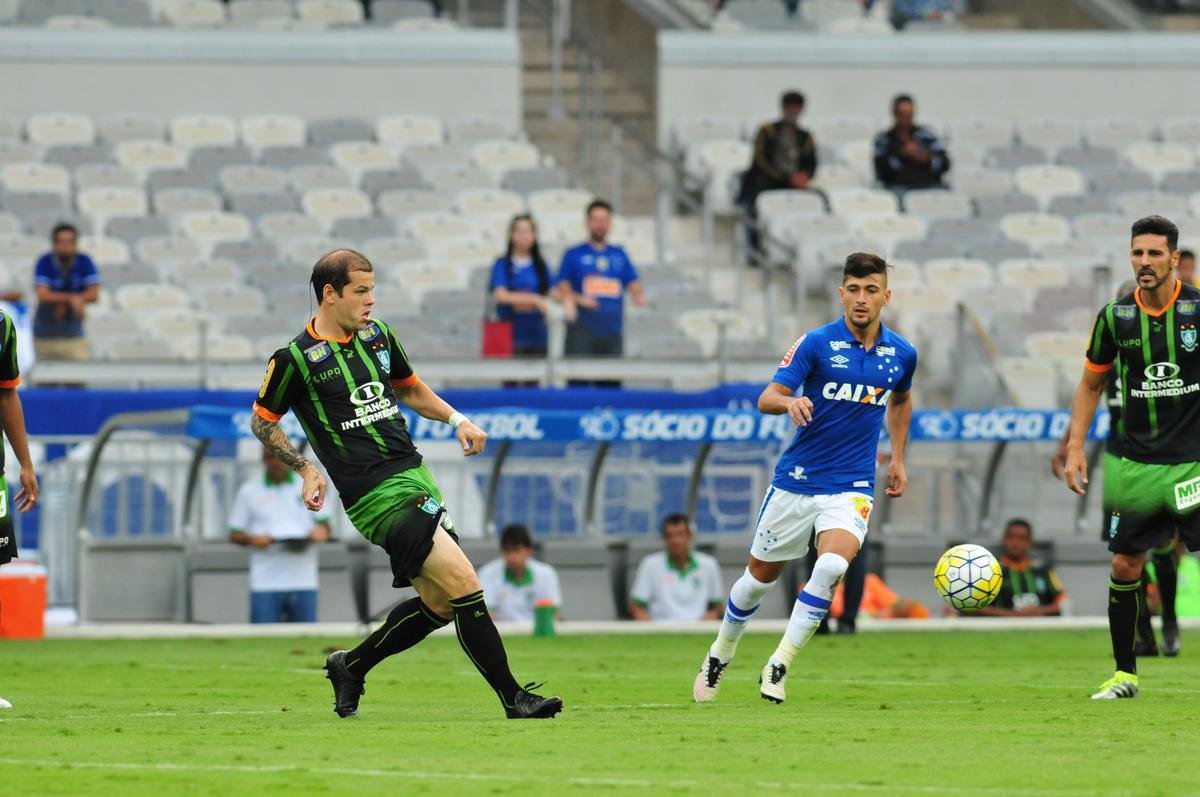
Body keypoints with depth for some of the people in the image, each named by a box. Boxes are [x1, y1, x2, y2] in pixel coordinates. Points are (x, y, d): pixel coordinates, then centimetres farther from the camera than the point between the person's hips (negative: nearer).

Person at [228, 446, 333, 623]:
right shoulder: (249, 491, 9)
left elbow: (324, 524, 13)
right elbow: (234, 535, 10)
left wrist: (321, 531, -11)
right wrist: (252, 539, -12)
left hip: (303, 582, 1)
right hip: (265, 583, -1)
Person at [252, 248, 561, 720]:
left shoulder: (378, 336, 11)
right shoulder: (295, 359, -8)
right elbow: (262, 421, 5)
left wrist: (455, 419, 12)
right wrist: (305, 469, -6)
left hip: (416, 478, 8)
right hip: (377, 498, -8)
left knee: (439, 603, 8)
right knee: (463, 582, -17)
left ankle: (351, 666, 28)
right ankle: (513, 698, -11)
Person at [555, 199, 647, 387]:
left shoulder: (619, 255, 16)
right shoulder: (573, 255, 8)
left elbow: (634, 285, 10)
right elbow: (562, 290, 1)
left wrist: (639, 295, -13)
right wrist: (578, 299, -19)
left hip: (612, 334, 3)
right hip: (582, 333, -3)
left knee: (611, 385, 0)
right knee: (578, 386, -11)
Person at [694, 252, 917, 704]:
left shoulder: (901, 354, 1)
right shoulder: (817, 343, -10)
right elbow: (767, 398, -13)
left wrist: (897, 458, 20)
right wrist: (789, 402, -35)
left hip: (851, 487, 1)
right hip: (797, 480, -1)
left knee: (833, 565, -25)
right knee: (760, 576, 11)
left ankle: (778, 666, -14)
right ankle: (720, 654, 38)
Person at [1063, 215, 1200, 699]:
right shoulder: (1116, 316, 1)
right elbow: (1091, 384, 13)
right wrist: (1075, 447, 6)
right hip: (1135, 463, 3)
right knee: (1124, 567, 4)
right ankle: (1125, 674, 16)